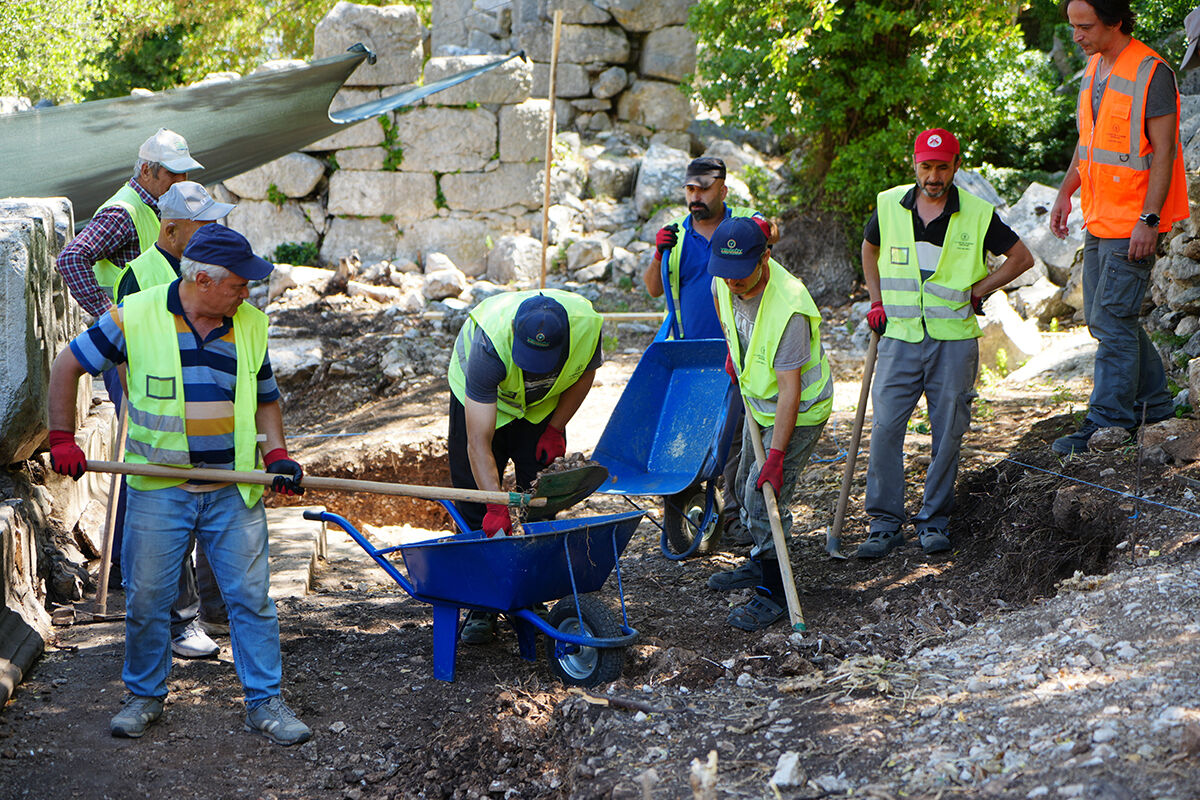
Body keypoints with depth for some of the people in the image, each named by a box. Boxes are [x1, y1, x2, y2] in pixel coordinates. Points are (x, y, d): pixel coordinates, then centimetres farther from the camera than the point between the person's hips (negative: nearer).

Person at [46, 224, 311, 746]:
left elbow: (264, 398, 16)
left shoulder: (251, 325, 3)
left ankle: (264, 702, 11)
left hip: (234, 491, 2)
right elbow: (68, 366, 3)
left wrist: (276, 454, 0)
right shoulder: (136, 316, -8)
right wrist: (62, 439, 0)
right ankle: (145, 696, 25)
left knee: (251, 596, 0)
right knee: (146, 599, 6)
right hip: (158, 491, -2)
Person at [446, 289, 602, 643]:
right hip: (482, 397, -3)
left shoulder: (586, 324, -35)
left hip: (544, 405, 3)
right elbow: (478, 442, -43)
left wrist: (555, 429, -12)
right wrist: (496, 506, -49)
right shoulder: (489, 343, -44)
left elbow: (586, 372, -7)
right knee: (476, 503, -7)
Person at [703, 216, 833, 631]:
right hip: (759, 402, 8)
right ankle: (760, 562, 41)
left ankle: (774, 592, -3)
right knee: (747, 484, 20)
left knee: (766, 492, -14)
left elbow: (790, 391, -34)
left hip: (800, 410, -8)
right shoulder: (727, 283, -15)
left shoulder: (789, 309, -37)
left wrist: (776, 456, -33)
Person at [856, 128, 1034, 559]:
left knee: (947, 433, 3)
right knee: (885, 428, -5)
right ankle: (885, 522, 3)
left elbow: (1021, 257, 8)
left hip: (954, 339, -1)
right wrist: (877, 301, 13)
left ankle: (934, 519, 17)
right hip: (899, 335, 1)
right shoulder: (889, 205, 2)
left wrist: (974, 293, 1)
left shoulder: (978, 215, -4)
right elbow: (869, 249, 22)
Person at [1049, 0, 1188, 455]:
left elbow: (1163, 150, -17)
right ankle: (1152, 404, 26)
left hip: (1133, 223, -9)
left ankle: (1108, 422, -2)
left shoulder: (1151, 73, -16)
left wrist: (1149, 219, -22)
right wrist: (1066, 191, 14)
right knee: (1100, 317, 13)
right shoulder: (1095, 67, 10)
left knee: (1113, 319, -8)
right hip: (1099, 220, 9)